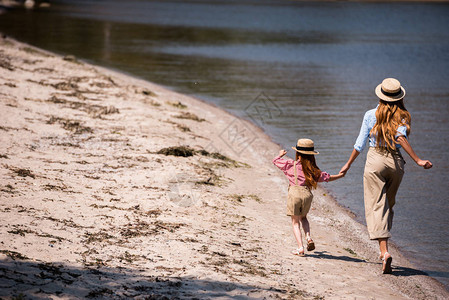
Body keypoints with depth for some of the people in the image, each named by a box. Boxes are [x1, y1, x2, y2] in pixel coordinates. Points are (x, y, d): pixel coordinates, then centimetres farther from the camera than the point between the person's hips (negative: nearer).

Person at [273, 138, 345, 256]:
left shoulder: (291, 165, 1)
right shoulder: (313, 169, 7)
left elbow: (275, 161, 14)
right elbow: (326, 177, 15)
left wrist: (281, 155, 37)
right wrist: (340, 176, 31)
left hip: (294, 193, -3)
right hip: (307, 194, 3)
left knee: (295, 222, 7)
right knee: (303, 217, 27)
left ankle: (300, 248, -2)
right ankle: (308, 238, 6)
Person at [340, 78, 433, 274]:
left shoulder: (371, 115, 1)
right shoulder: (403, 117, 1)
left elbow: (360, 145, 4)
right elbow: (400, 137, -18)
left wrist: (348, 164, 17)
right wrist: (417, 160, -18)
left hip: (375, 159, -2)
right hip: (396, 162, 2)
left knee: (376, 206, -5)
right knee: (388, 205, 20)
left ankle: (385, 251, -21)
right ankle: (383, 249, 25)